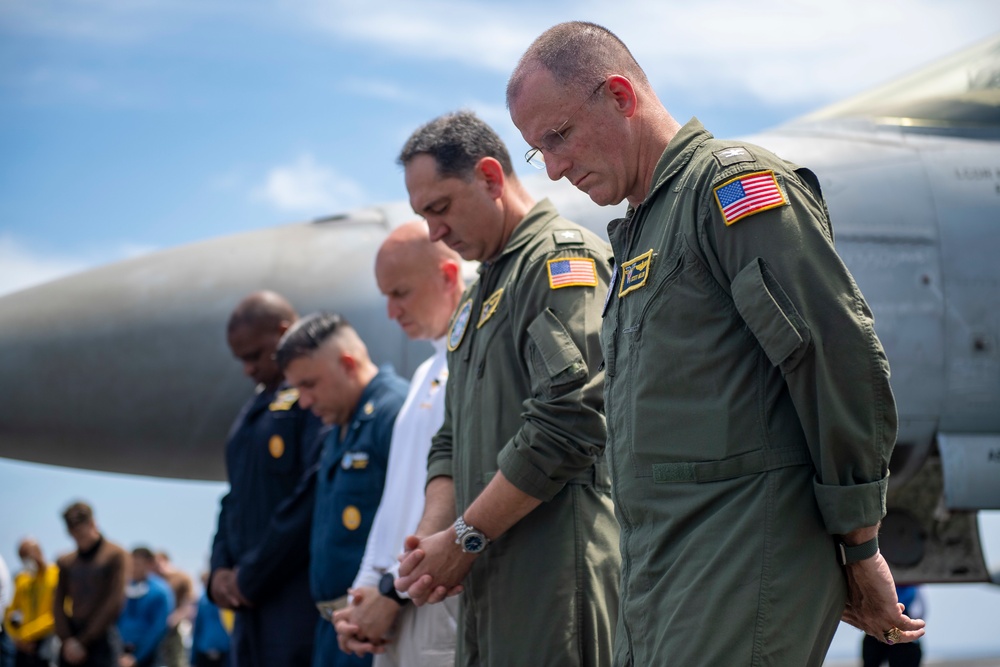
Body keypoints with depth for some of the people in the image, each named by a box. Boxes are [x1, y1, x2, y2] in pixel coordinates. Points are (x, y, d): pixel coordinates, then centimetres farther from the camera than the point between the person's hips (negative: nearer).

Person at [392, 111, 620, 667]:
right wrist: (430, 539, 4)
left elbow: (568, 423, -18)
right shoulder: (480, 295, 24)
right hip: (491, 583, 9)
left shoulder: (564, 258, -6)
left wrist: (464, 539, -12)